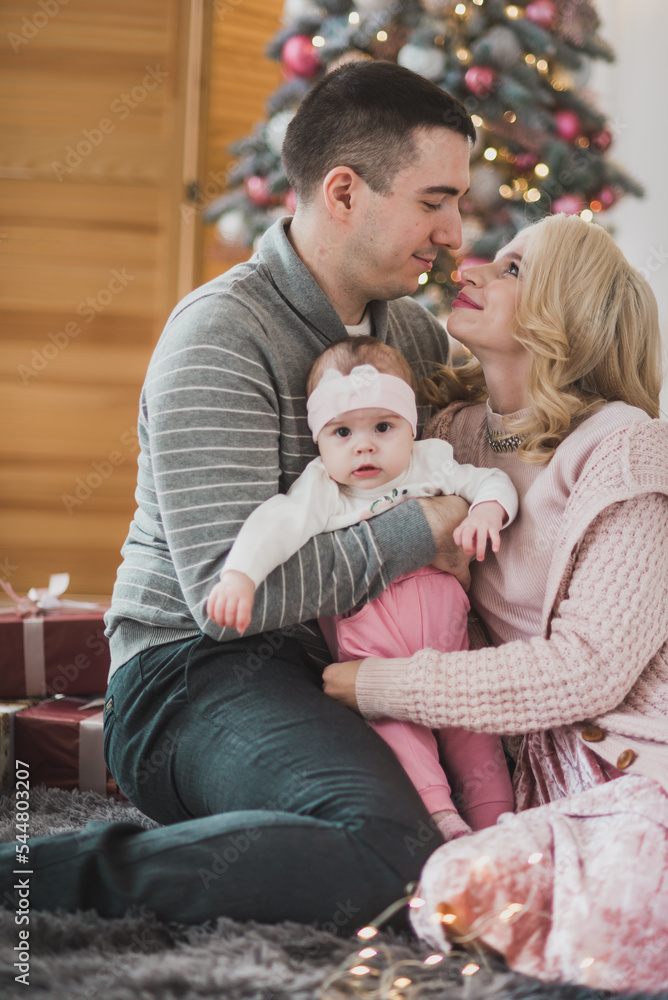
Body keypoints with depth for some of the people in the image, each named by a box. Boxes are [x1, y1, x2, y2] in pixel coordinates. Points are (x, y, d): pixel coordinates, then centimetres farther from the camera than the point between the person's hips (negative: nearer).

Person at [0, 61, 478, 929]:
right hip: (195, 673, -9)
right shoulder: (220, 336, -13)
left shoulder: (410, 329, 13)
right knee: (393, 855, -33)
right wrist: (420, 533, -15)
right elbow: (229, 591, -21)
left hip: (320, 672, 9)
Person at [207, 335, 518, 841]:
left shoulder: (430, 465, 6)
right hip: (367, 641, -3)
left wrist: (487, 511, -13)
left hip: (442, 630, 4)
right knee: (388, 715, -25)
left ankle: (495, 819, 16)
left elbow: (491, 481, 11)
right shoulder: (321, 490, -4)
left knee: (468, 715, 5)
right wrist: (239, 576, -36)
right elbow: (276, 524, -19)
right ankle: (437, 813, -24)